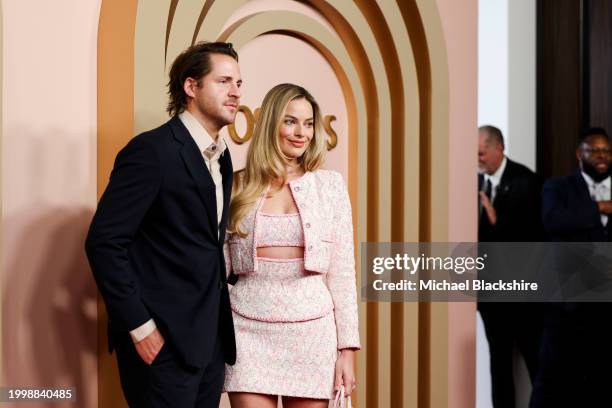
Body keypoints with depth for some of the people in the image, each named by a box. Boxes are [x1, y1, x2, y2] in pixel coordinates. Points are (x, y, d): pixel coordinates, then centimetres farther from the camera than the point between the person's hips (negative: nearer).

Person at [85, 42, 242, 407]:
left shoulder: (222, 157, 12)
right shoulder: (152, 150, -13)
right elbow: (104, 242, -16)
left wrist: (221, 313, 8)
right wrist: (139, 326, -17)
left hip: (212, 341, 8)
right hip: (163, 342, -7)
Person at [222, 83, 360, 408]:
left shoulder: (329, 184, 4)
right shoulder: (239, 188, 4)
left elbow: (342, 271, 4)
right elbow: (221, 268, 9)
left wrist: (347, 348, 0)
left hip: (312, 332, 0)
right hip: (250, 332, 0)